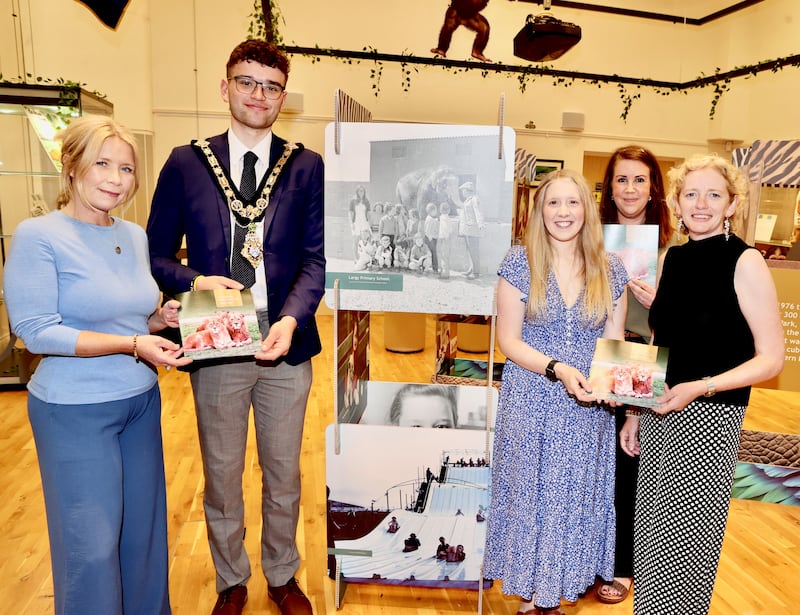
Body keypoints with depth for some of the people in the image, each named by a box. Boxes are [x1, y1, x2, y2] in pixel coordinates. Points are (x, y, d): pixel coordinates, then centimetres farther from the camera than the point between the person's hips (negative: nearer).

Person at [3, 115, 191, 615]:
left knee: (144, 528, 18)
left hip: (141, 401, 6)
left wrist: (161, 319, -6)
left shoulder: (135, 235, 6)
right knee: (92, 544, 7)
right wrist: (131, 343, -23)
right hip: (75, 410, -6)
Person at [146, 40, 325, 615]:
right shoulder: (185, 164, 2)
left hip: (286, 344, 0)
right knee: (222, 474, 16)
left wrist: (291, 318, -21)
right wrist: (194, 282, -16)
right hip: (215, 347, 0)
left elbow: (317, 256, -4)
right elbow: (157, 254, 4)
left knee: (284, 473, 16)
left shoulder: (308, 167, 0)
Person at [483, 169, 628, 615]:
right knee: (530, 494, 10)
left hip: (588, 408, 3)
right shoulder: (519, 263, -6)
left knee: (576, 497, 12)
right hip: (532, 405, -2)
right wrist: (558, 369, -21)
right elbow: (508, 340, -7)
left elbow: (615, 343, 5)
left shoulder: (610, 270, 2)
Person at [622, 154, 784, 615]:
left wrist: (701, 387, -22)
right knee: (650, 540, 15)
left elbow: (771, 358, -10)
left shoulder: (745, 262, -9)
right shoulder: (672, 258, 7)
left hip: (709, 417, -5)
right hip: (659, 415, 6)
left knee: (682, 544, 5)